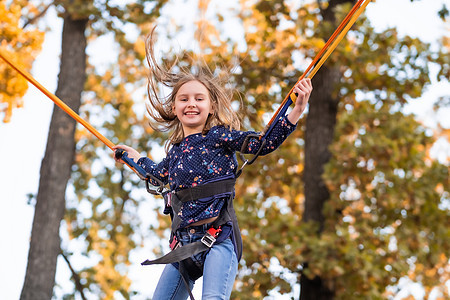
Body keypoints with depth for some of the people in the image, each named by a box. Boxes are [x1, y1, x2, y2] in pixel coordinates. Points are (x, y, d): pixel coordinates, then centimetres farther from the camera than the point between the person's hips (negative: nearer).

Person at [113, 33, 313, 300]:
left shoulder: (219, 136, 1)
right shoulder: (175, 149, 17)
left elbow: (265, 143, -8)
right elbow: (159, 174, 41)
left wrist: (296, 111, -18)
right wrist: (136, 158, 55)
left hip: (219, 236, -6)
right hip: (185, 242, 7)